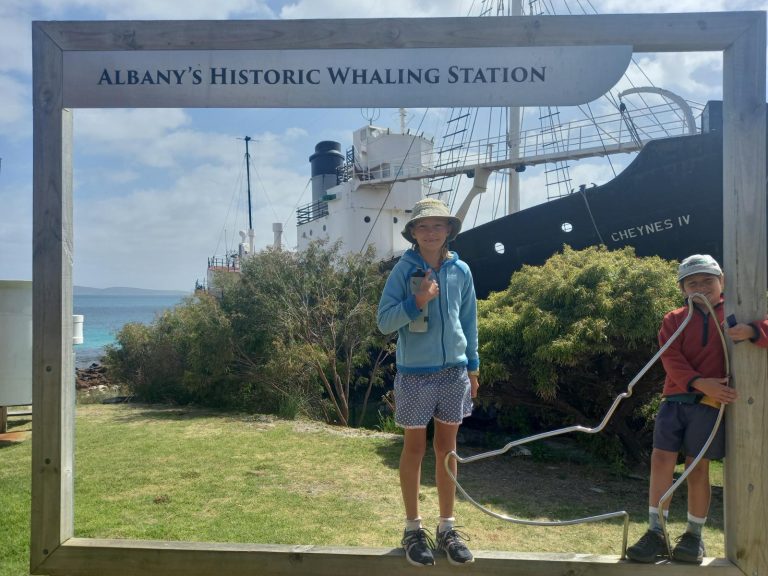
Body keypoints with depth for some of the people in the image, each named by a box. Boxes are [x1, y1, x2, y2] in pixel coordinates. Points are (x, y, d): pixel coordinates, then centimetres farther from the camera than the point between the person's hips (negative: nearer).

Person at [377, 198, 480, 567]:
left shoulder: (461, 271, 3)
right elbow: (384, 322, -10)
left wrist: (473, 366, 12)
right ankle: (413, 528, 22)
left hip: (454, 372, 3)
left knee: (447, 447, 12)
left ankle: (447, 527, 25)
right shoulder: (404, 270, -7)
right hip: (415, 373, -3)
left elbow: (469, 321, 11)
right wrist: (417, 302, -23)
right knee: (415, 447, 8)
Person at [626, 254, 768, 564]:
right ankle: (656, 532, 6)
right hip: (674, 400, 2)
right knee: (661, 460, -3)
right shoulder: (674, 320, 10)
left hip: (710, 404, -2)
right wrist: (699, 382, -21)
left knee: (697, 467, 2)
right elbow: (671, 358, -5)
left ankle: (694, 536, 18)